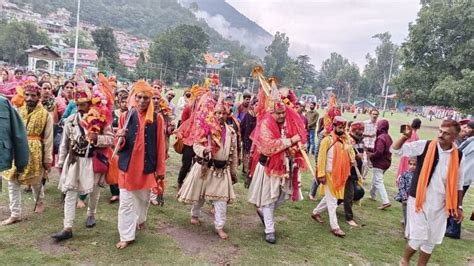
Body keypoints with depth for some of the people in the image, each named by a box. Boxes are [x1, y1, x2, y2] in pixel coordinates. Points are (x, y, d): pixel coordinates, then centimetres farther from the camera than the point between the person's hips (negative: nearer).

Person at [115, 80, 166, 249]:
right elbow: (119, 145, 2)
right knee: (126, 202, 3)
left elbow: (160, 146, -1)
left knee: (144, 198, 19)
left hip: (147, 166, 0)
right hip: (127, 165, 0)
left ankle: (140, 219, 46)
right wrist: (120, 138, -21)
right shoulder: (125, 116, -1)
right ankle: (126, 236, 14)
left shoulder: (157, 119, -4)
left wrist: (161, 169, 0)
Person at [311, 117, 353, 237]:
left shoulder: (345, 140, 7)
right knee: (332, 200, 0)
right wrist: (321, 174, -18)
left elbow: (348, 157, 15)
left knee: (330, 198, 18)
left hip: (340, 174, 7)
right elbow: (321, 158, -15)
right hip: (330, 174, -7)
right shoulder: (327, 140, -12)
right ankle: (334, 227, 7)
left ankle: (316, 212, 38)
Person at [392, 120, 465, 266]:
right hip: (419, 200, -3)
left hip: (440, 205, 3)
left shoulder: (458, 155, 0)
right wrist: (405, 137, -30)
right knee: (418, 237, -1)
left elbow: (458, 183, 9)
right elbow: (395, 150, -12)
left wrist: (458, 206, 10)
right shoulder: (425, 146, -10)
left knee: (431, 240, 12)